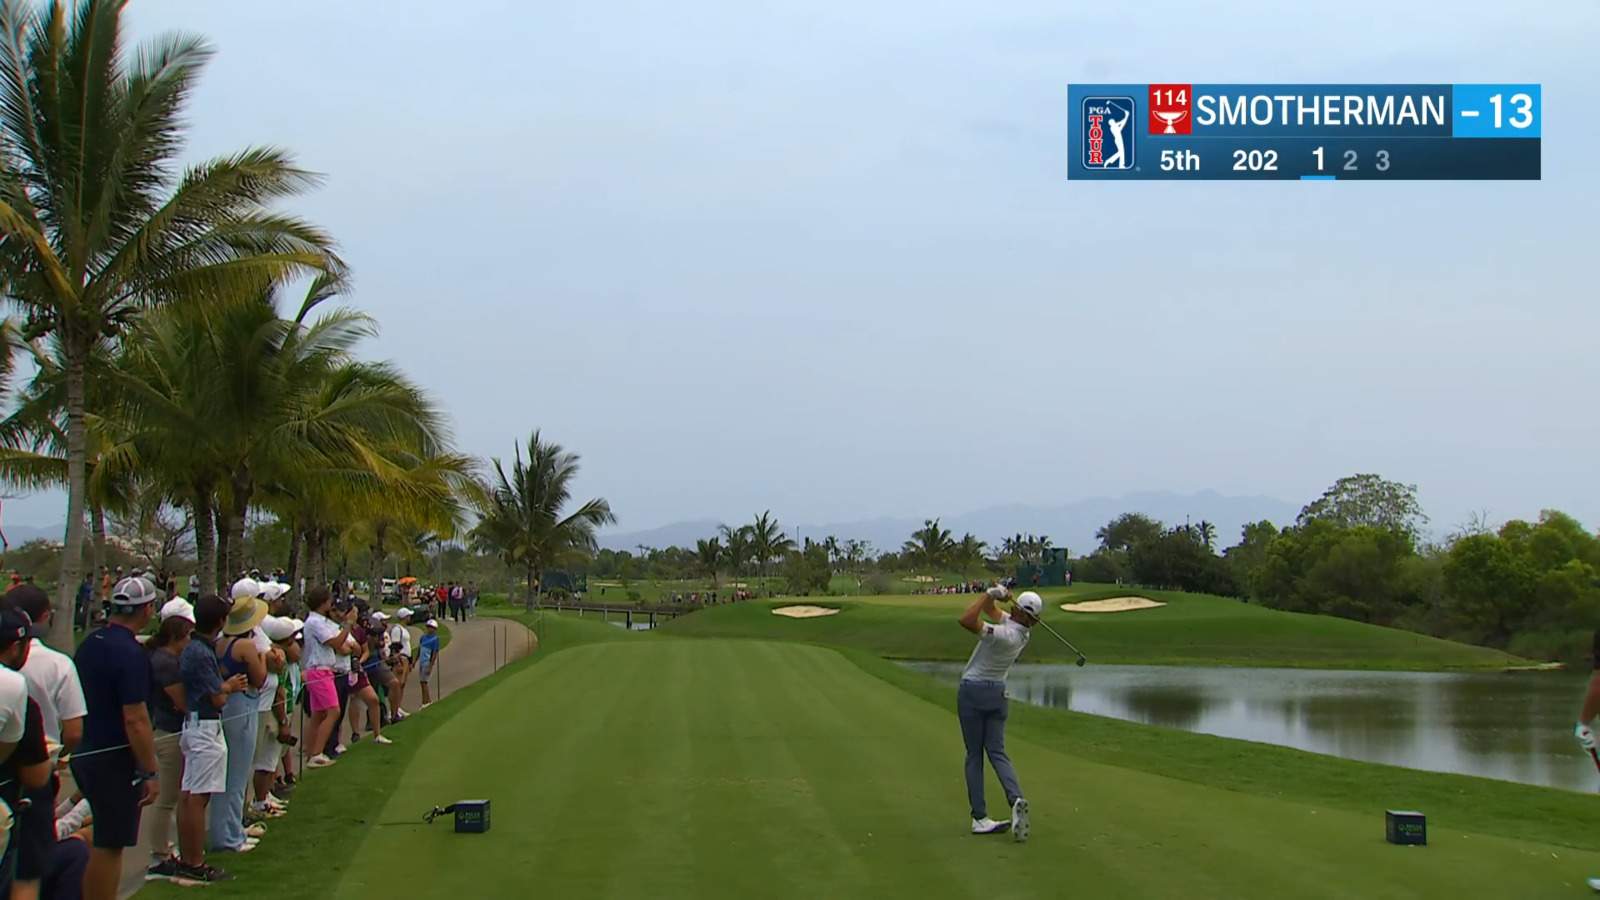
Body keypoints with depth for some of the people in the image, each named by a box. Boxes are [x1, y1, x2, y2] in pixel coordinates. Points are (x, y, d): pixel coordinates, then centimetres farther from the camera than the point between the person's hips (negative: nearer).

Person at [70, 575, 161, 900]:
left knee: (103, 844, 19)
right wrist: (150, 772, -17)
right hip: (115, 760, -9)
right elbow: (135, 719, -22)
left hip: (86, 753, 9)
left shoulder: (90, 643, 7)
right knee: (109, 847, 0)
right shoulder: (130, 653, -20)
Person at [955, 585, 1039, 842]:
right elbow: (990, 611, 12)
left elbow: (967, 620, -32)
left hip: (973, 691, -6)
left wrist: (990, 594, -25)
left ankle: (979, 818, -2)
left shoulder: (1005, 634, -23)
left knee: (974, 754, 2)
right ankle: (1016, 799, -20)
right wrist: (994, 595, -7)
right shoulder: (1021, 631, 1)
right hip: (997, 693, 6)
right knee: (997, 752, 7)